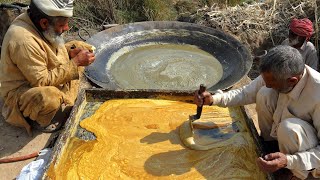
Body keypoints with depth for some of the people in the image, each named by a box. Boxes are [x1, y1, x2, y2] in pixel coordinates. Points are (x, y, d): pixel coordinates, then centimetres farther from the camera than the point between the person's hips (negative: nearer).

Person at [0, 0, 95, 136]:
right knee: (50, 97, -40)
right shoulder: (24, 41, -35)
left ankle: (64, 99, 6)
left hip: (39, 77, 9)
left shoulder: (35, 21, -9)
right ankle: (38, 120, -5)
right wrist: (75, 62, -28)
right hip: (20, 91, -9)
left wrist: (70, 53, -9)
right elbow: (42, 81, -30)